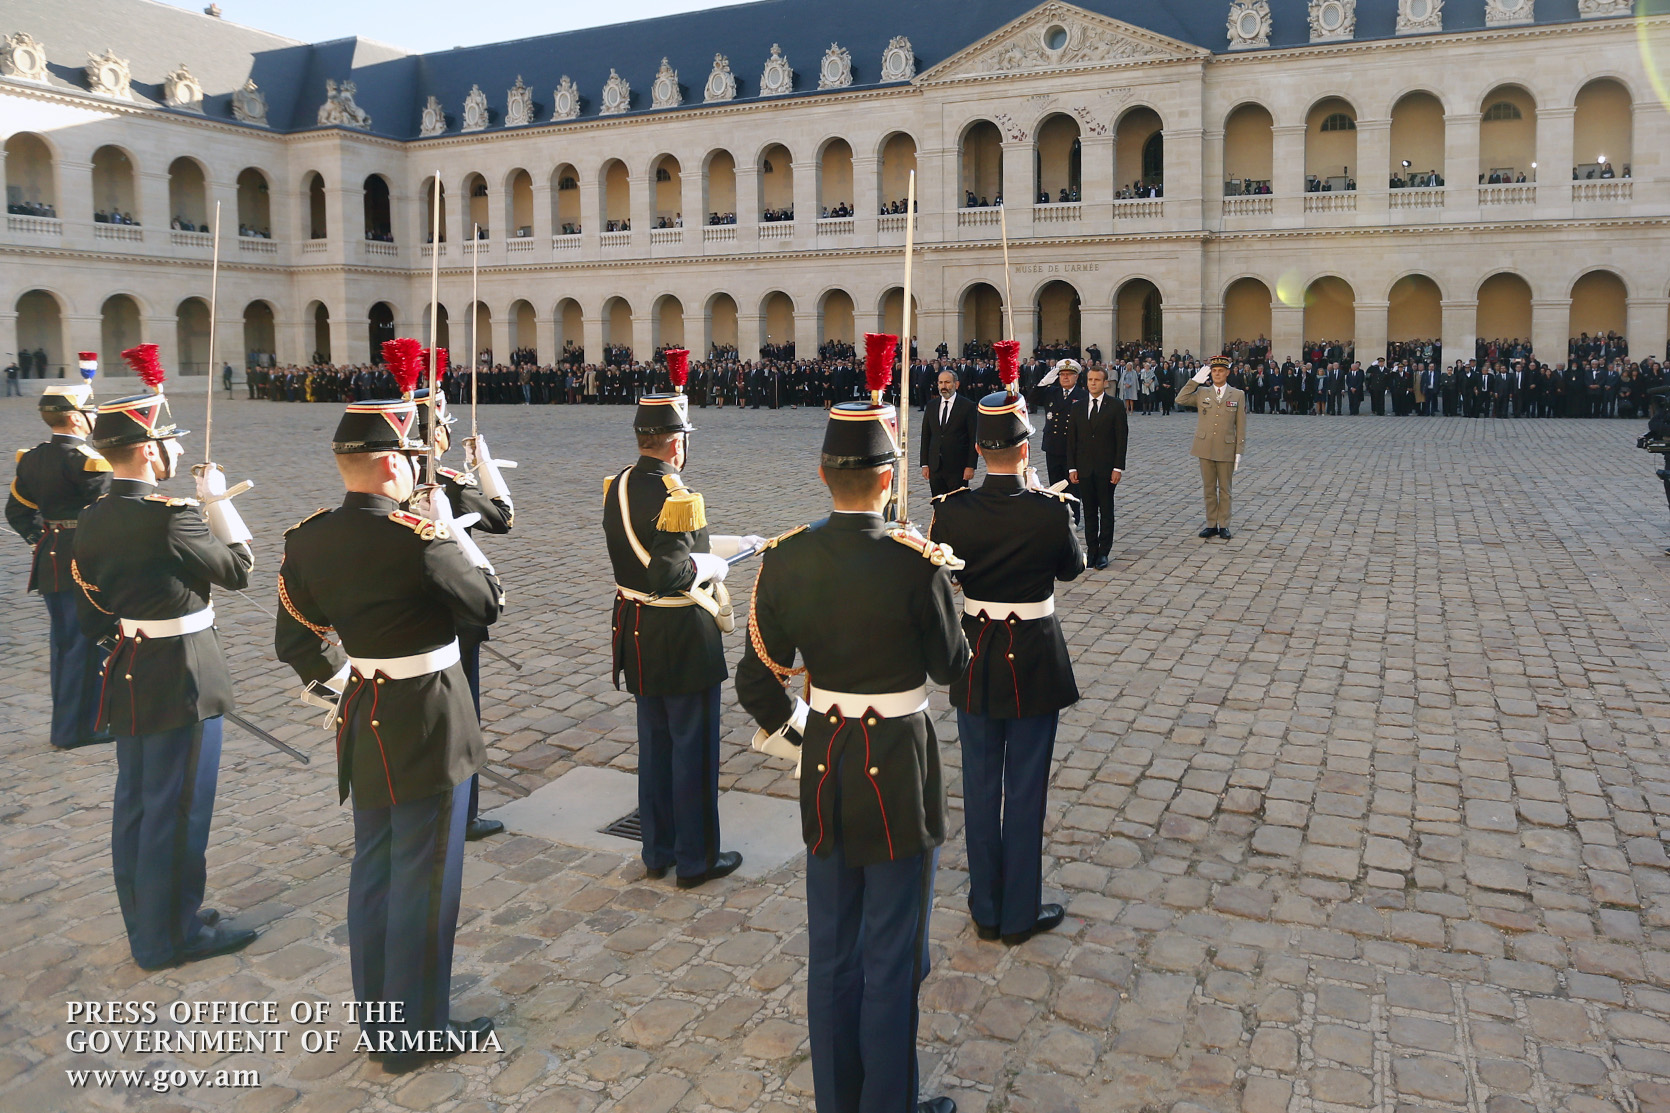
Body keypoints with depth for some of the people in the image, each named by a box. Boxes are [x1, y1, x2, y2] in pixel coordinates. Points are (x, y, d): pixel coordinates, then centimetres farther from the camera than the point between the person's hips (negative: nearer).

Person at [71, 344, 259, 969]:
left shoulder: (93, 521, 4)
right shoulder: (172, 517, -22)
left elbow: (90, 617, 9)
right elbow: (239, 570, -9)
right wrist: (218, 502, -3)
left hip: (126, 681, 9)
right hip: (181, 682, -8)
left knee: (135, 806, 17)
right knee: (178, 812, 4)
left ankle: (146, 927, 32)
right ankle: (173, 936, 16)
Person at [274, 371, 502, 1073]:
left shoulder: (305, 540, -1)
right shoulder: (418, 538, -23)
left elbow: (296, 643, 9)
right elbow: (488, 605, -9)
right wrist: (448, 526, -3)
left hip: (363, 724, 7)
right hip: (429, 725, -7)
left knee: (372, 874, 19)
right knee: (424, 882, 6)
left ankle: (377, 1023, 34)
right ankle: (416, 1035, 20)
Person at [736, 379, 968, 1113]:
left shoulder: (785, 558, -7)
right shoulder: (917, 562, -21)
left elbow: (757, 681, -2)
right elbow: (949, 666, -5)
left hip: (823, 768, 5)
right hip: (899, 774, -5)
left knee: (831, 953, 19)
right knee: (892, 960, 11)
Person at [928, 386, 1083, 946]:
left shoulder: (952, 510, -12)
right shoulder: (1050, 512, -18)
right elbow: (1072, 567, 2)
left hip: (975, 657, 3)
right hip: (1035, 661, -2)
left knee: (980, 787, 14)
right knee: (1025, 790, 10)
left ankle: (986, 909, 27)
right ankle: (1021, 914, 21)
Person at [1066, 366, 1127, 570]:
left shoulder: (1115, 407, -2)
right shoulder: (1078, 407, 7)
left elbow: (1121, 439, -4)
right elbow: (1072, 439, 7)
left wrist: (1118, 468, -10)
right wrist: (1072, 467, 0)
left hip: (1106, 468, -3)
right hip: (1084, 469, 3)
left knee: (1106, 511, 4)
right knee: (1089, 511, 8)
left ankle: (1103, 552, 10)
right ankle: (1092, 550, 15)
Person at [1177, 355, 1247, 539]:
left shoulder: (1238, 395, 3)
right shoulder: (1202, 393, 7)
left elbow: (1240, 426, 1)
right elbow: (1180, 399, -7)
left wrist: (1239, 451, -4)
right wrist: (1195, 380, -8)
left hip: (1226, 450, -1)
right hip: (1206, 448, 1)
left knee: (1224, 489, 6)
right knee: (1209, 489, 8)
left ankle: (1224, 526, 13)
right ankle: (1211, 525, 15)